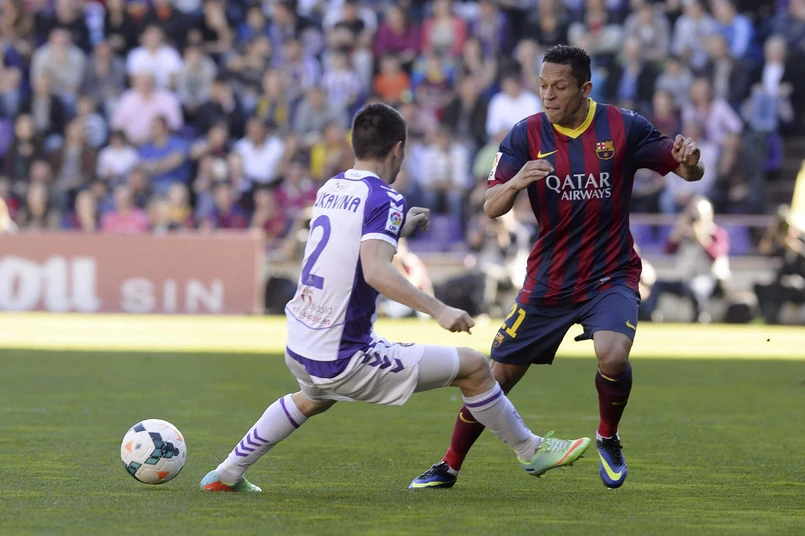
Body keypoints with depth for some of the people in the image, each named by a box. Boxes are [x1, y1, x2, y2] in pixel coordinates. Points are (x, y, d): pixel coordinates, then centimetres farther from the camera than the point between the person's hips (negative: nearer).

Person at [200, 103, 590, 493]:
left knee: (313, 398, 42)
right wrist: (438, 310, -34)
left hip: (299, 350, 8)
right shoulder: (384, 200, -14)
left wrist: (403, 226, 37)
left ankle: (226, 474, 42)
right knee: (473, 367, 0)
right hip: (345, 359, -8)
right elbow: (376, 270, -30)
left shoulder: (331, 188, 9)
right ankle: (531, 452, 14)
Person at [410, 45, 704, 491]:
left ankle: (608, 439, 1)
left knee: (613, 357, -28)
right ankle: (449, 467, 21)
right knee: (496, 376, 3)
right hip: (547, 282, 2)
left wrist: (689, 160, -27)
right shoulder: (526, 135, -3)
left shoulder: (622, 127, -6)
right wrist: (514, 182, -32)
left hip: (610, 277, -2)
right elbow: (491, 208, -10)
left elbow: (686, 172, -2)